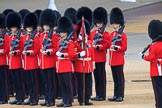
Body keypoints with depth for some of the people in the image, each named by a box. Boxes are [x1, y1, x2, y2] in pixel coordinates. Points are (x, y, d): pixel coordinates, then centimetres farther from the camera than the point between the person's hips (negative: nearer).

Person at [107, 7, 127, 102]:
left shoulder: (122, 35, -6)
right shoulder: (111, 34, 14)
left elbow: (124, 48, -9)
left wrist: (116, 47, -21)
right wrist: (111, 47, -2)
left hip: (119, 59, -7)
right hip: (112, 60, 7)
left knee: (120, 78, -3)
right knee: (115, 79, 11)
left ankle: (120, 96, 0)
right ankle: (116, 95, 15)